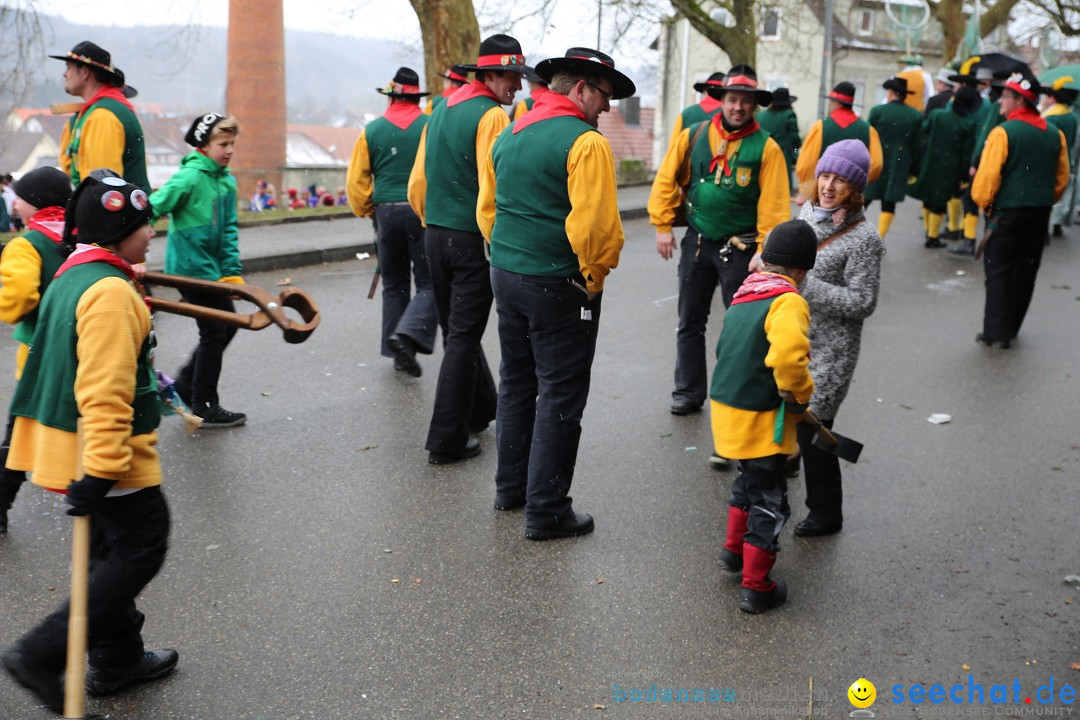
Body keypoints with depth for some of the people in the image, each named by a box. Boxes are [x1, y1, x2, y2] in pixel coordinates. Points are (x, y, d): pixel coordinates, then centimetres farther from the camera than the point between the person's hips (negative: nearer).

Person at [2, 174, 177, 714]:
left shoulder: (71, 276, 11)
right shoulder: (110, 291, -22)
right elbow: (105, 391, -28)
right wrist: (101, 470, -29)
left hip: (73, 447, 10)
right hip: (110, 455, -10)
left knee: (112, 552, 19)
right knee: (141, 549, 1)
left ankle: (117, 659, 31)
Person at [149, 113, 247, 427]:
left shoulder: (227, 180, 7)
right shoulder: (189, 177, -17)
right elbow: (152, 209, -21)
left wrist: (232, 270, 4)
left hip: (211, 267, 8)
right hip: (190, 266, -8)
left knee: (228, 324, 17)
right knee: (214, 332, -2)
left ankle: (186, 382, 31)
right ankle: (205, 408, 11)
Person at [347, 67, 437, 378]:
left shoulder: (371, 131, 3)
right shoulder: (429, 126, -3)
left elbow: (356, 180, 3)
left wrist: (367, 210, 16)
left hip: (386, 213, 3)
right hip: (423, 212, -3)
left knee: (394, 284, 14)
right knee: (429, 283, 3)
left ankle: (398, 352, 18)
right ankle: (409, 334, -19)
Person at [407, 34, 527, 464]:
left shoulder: (440, 113, 13)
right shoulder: (491, 116, -12)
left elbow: (417, 183, 14)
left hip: (435, 235, 8)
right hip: (473, 239, -8)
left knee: (458, 329, 19)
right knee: (463, 337, -2)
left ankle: (481, 409, 37)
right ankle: (446, 442, 2)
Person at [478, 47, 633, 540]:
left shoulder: (508, 137, 11)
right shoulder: (585, 142, -15)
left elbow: (487, 209, 15)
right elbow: (596, 223, -22)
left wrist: (507, 257, 16)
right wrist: (594, 277, -8)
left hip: (506, 277, 8)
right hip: (559, 287, -8)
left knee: (516, 383, 19)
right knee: (560, 396, 1)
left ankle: (511, 486, 31)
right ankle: (547, 509, 7)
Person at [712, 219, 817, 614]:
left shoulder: (742, 296, 7)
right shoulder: (788, 302, -19)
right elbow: (788, 354, -36)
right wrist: (799, 395, -17)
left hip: (726, 409, 8)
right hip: (760, 420, -8)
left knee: (749, 480, 30)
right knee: (769, 503, 7)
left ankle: (734, 548, 47)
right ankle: (756, 587, 16)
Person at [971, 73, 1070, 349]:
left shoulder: (1003, 132, -14)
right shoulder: (1055, 134, 6)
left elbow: (988, 176, -17)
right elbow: (1062, 177, 12)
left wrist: (982, 202, -1)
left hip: (1008, 210, -6)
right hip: (1040, 213, 6)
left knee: (999, 271, 1)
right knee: (1026, 270, 14)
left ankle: (996, 332, -2)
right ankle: (1011, 327, 25)